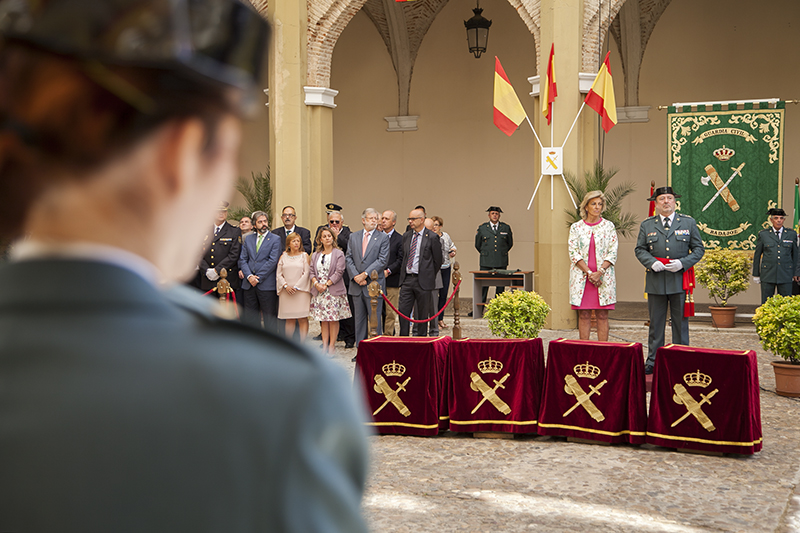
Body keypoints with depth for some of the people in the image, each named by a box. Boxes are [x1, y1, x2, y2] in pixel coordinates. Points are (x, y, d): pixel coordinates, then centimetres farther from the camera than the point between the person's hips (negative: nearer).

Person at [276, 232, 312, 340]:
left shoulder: (304, 256, 5)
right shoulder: (283, 257, 12)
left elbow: (306, 273, -3)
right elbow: (278, 274, 7)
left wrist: (296, 287, -10)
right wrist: (285, 286, -9)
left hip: (301, 290, -2)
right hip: (286, 291, 2)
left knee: (302, 319, -6)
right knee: (289, 320, 3)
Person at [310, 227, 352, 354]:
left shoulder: (338, 254, -1)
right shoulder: (315, 255, 13)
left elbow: (339, 272, -9)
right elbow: (312, 272, 10)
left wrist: (326, 284, -13)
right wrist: (316, 284, -8)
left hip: (334, 290, -4)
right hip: (319, 291, 4)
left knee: (333, 319, -3)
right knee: (323, 320, 5)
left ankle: (332, 346, 2)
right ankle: (324, 345, 9)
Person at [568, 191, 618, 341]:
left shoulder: (608, 226, 6)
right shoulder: (576, 227, 6)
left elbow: (613, 253, 1)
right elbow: (574, 253, 0)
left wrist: (599, 272, -11)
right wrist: (589, 273, -11)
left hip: (603, 277, 0)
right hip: (582, 276, 0)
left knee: (602, 315, -1)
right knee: (583, 315, 1)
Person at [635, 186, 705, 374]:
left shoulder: (688, 222, 7)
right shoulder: (647, 225, 9)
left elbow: (698, 249, 7)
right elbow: (640, 250, 11)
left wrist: (683, 263, -10)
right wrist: (652, 262, -9)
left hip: (680, 279, -1)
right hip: (656, 281, 1)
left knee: (680, 322, 3)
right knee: (656, 323, 5)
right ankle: (653, 361, 12)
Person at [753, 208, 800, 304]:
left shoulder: (791, 234, 7)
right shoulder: (763, 234, 4)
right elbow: (757, 255, 8)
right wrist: (756, 274, 7)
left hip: (786, 276, 1)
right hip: (767, 275, -1)